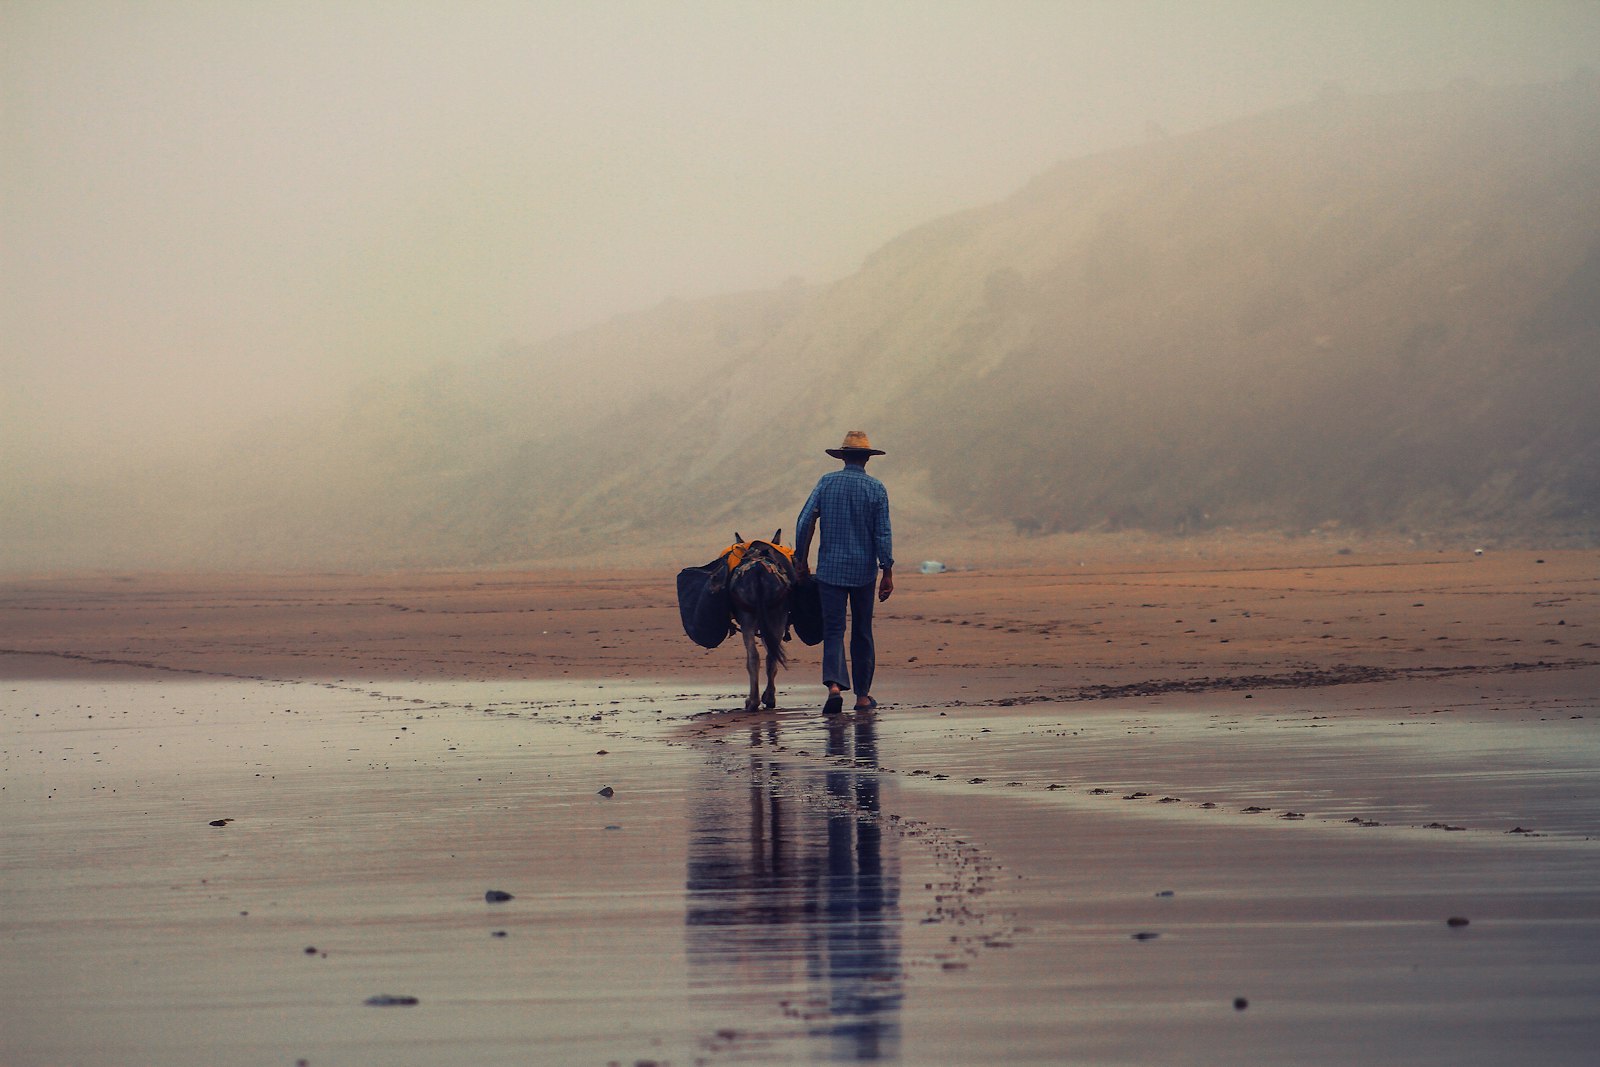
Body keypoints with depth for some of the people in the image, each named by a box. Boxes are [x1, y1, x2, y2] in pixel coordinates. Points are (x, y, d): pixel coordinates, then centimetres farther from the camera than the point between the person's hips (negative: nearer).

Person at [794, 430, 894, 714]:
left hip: (830, 569, 0)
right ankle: (863, 696, 15)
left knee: (833, 630, 0)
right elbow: (883, 534, -6)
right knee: (862, 633, 11)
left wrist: (801, 560, 5)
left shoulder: (826, 483, -1)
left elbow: (805, 522, -4)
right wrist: (887, 573, -2)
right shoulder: (876, 489, -3)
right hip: (864, 570, 0)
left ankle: (834, 684, -23)